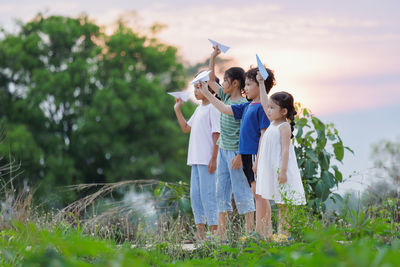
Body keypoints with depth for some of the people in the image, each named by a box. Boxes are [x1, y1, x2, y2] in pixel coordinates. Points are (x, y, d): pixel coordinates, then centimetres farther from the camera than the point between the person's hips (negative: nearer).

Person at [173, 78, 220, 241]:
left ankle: (215, 230, -5)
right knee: (195, 195, 8)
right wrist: (177, 110, 15)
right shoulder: (199, 109, 18)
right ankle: (200, 231, 12)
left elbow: (216, 134, -12)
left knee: (207, 194, -9)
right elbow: (186, 128, 23)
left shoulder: (213, 108, -9)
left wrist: (214, 158, -16)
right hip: (196, 159, 9)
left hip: (207, 159, -9)